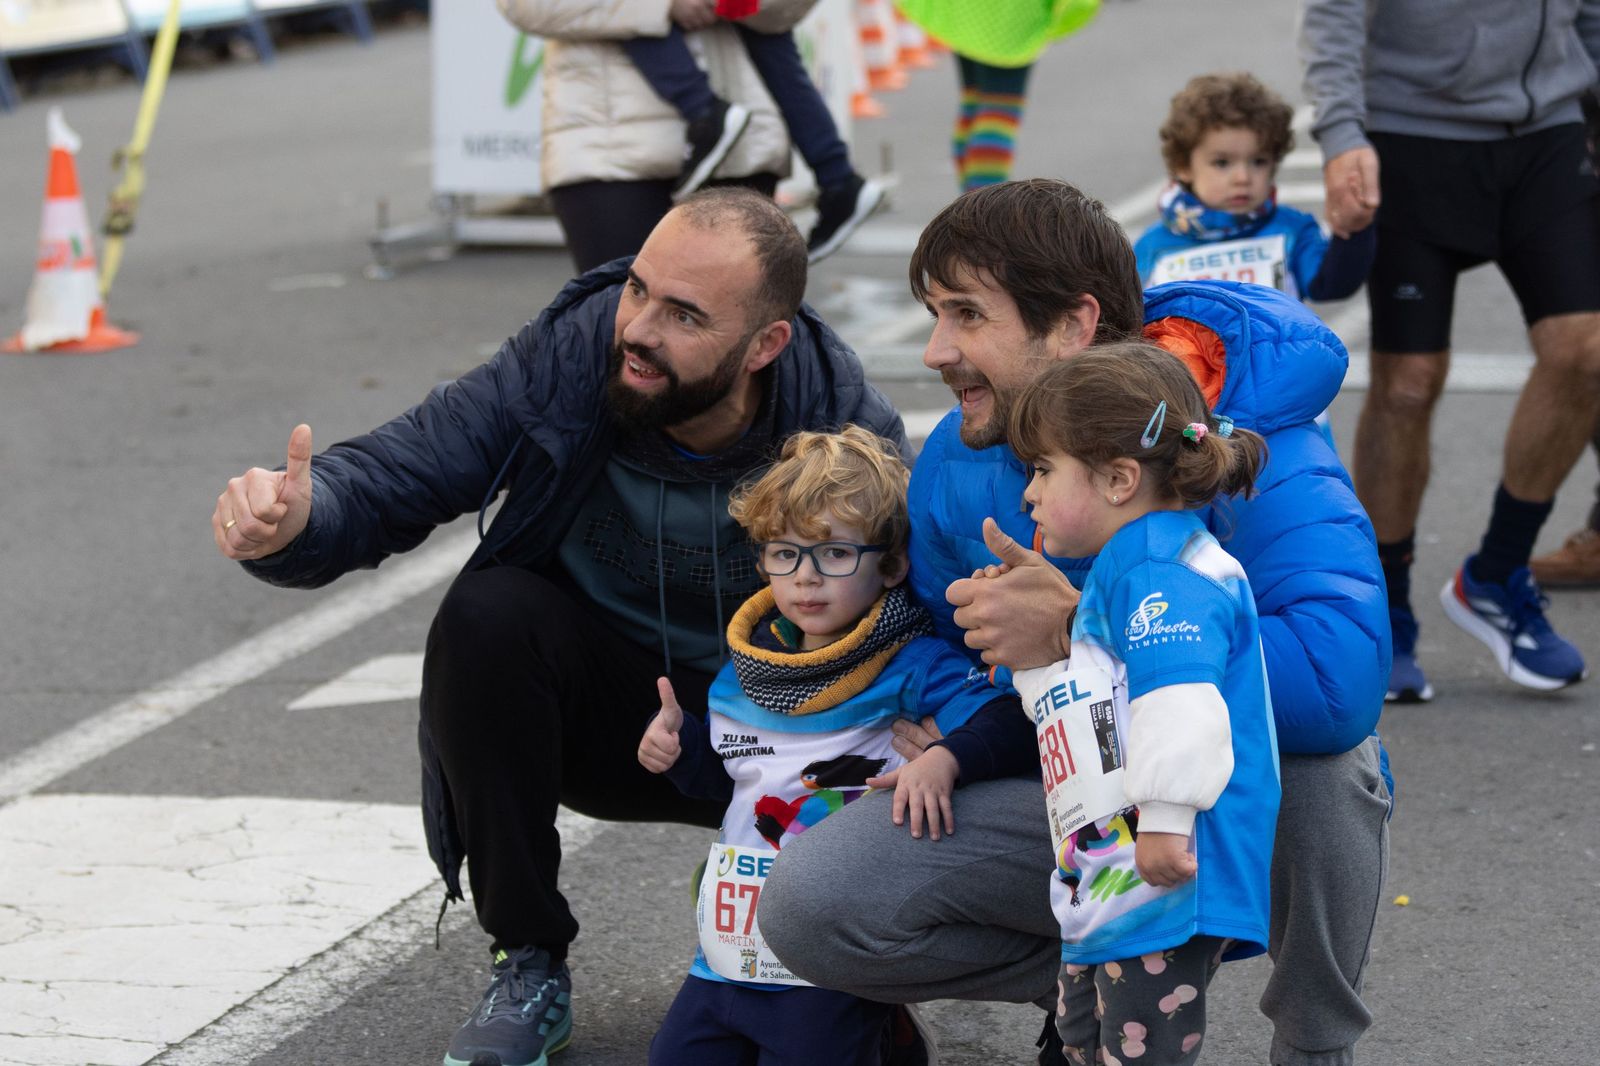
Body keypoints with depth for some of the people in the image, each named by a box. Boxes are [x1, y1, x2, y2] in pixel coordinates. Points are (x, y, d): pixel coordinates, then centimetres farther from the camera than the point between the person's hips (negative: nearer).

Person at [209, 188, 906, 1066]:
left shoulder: (847, 430, -21)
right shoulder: (565, 358, -21)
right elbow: (385, 476, -22)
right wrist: (293, 520, -45)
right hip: (601, 712, 1)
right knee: (488, 614, -31)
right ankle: (529, 968, -13)